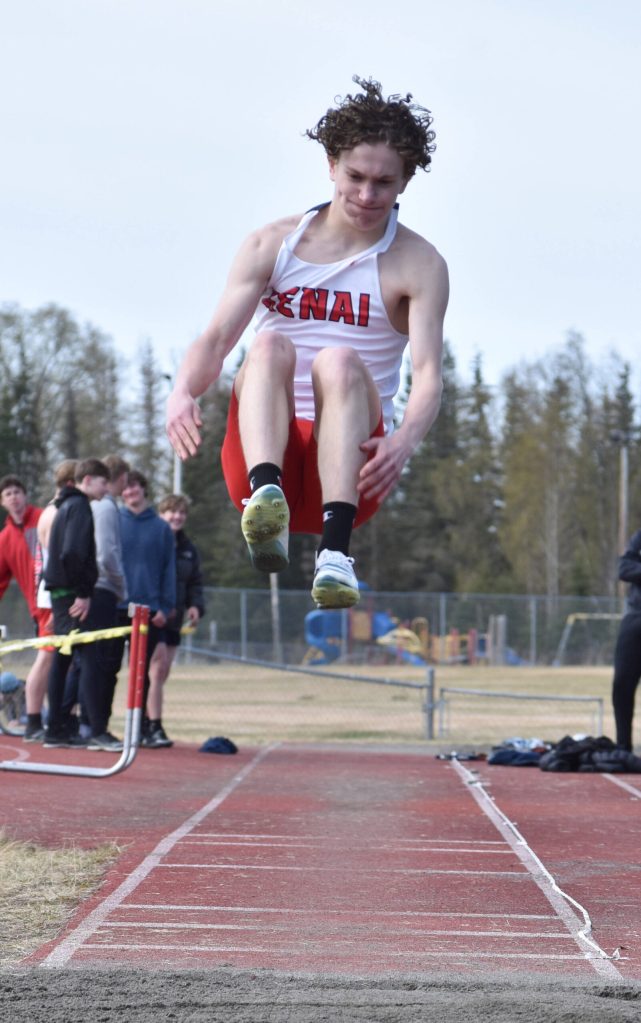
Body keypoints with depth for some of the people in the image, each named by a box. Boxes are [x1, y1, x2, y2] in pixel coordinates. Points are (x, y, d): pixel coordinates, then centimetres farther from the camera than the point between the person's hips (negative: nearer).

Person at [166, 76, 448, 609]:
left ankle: (335, 550, -48)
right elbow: (216, 338, -2)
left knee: (340, 361, -31)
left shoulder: (419, 265, 1)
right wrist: (184, 391, -25)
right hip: (269, 451, 1)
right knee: (271, 346, -26)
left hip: (352, 460, -1)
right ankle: (265, 497, -53)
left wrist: (404, 440, -34)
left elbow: (428, 373, -12)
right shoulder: (272, 245, 8)